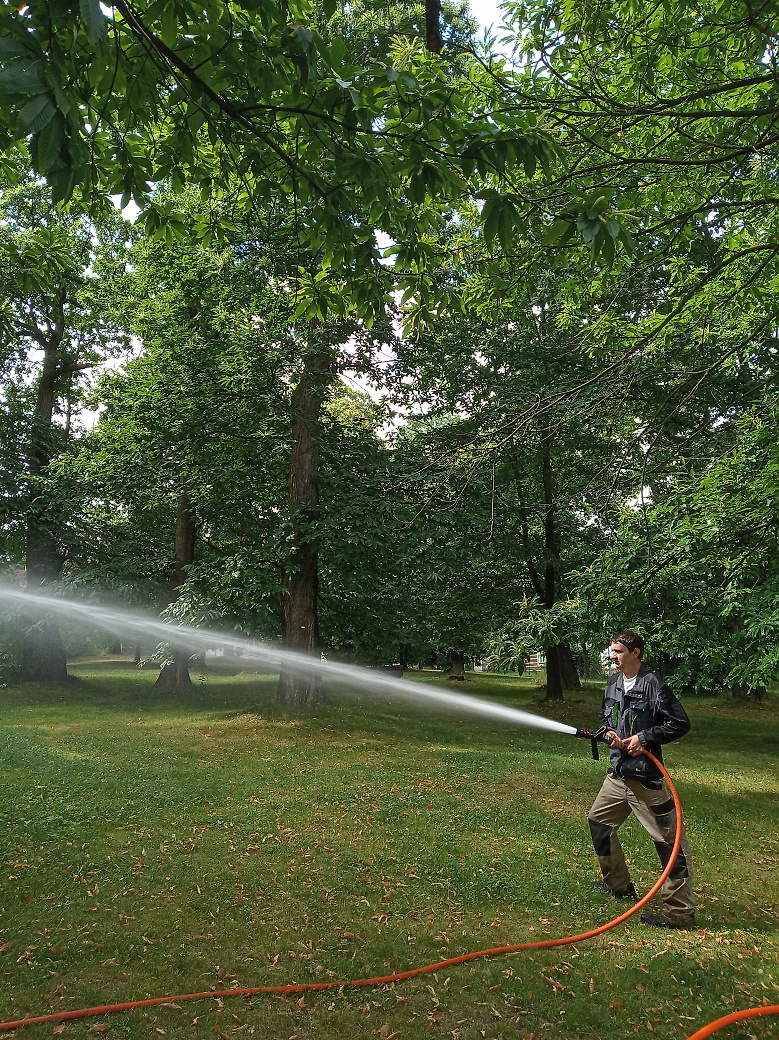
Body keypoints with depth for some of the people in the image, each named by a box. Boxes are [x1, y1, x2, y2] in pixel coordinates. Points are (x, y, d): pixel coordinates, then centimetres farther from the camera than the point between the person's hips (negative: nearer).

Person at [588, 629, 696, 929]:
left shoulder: (652, 685, -14)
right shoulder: (613, 683, 8)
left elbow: (680, 723, -14)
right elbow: (605, 717, 20)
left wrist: (645, 738, -17)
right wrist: (608, 732, -1)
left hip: (646, 776, -9)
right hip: (618, 772, 9)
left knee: (669, 840, -2)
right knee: (599, 821, 19)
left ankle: (680, 911, 6)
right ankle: (618, 885, 35)